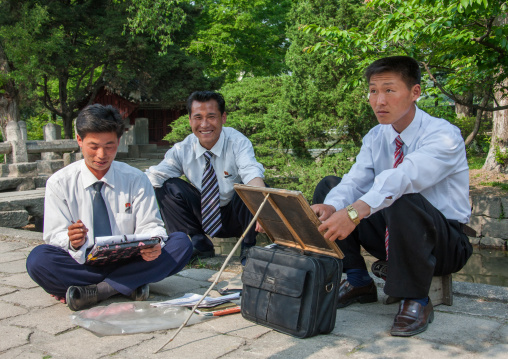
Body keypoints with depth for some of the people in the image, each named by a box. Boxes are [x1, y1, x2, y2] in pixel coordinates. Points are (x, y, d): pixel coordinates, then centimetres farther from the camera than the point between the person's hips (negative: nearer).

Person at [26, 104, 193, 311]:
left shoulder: (136, 180, 3)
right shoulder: (59, 183, 0)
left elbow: (149, 226, 0)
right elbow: (55, 235, -3)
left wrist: (152, 245, -25)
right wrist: (72, 241, -28)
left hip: (128, 261, 2)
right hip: (81, 263, -1)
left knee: (181, 244, -23)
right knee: (38, 259, -31)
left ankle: (96, 290, -25)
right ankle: (131, 284, -25)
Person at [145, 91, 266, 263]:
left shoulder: (237, 142, -18)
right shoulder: (182, 150, -8)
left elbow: (252, 173, -36)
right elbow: (151, 178, -14)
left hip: (235, 218, -3)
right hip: (203, 216, 4)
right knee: (167, 186, -15)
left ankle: (248, 247, -12)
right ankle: (198, 244, -6)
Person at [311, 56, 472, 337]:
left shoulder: (444, 135, -20)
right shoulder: (375, 138, 1)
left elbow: (404, 176, -39)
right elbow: (356, 181, -14)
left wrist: (355, 211, -53)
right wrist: (331, 207, -37)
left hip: (444, 243, -6)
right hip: (393, 235, 6)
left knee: (402, 200, -38)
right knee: (329, 186, -4)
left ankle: (415, 301, -19)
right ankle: (357, 282, 0)